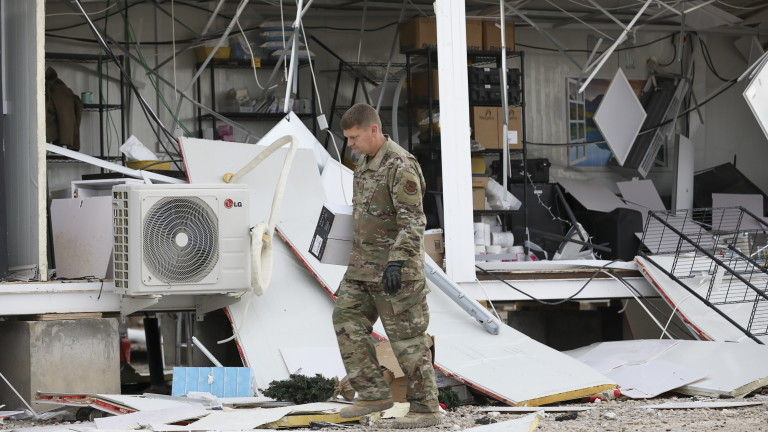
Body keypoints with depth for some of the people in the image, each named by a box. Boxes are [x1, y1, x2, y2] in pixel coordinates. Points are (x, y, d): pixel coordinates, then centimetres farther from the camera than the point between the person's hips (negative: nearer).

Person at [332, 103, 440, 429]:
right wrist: (358, 258, 25)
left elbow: (413, 221, -23)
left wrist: (397, 262, -31)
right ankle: (374, 393, 5)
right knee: (347, 320, 2)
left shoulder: (401, 166, -18)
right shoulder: (366, 162, 11)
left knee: (407, 337, -4)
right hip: (364, 264, 9)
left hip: (395, 267, -9)